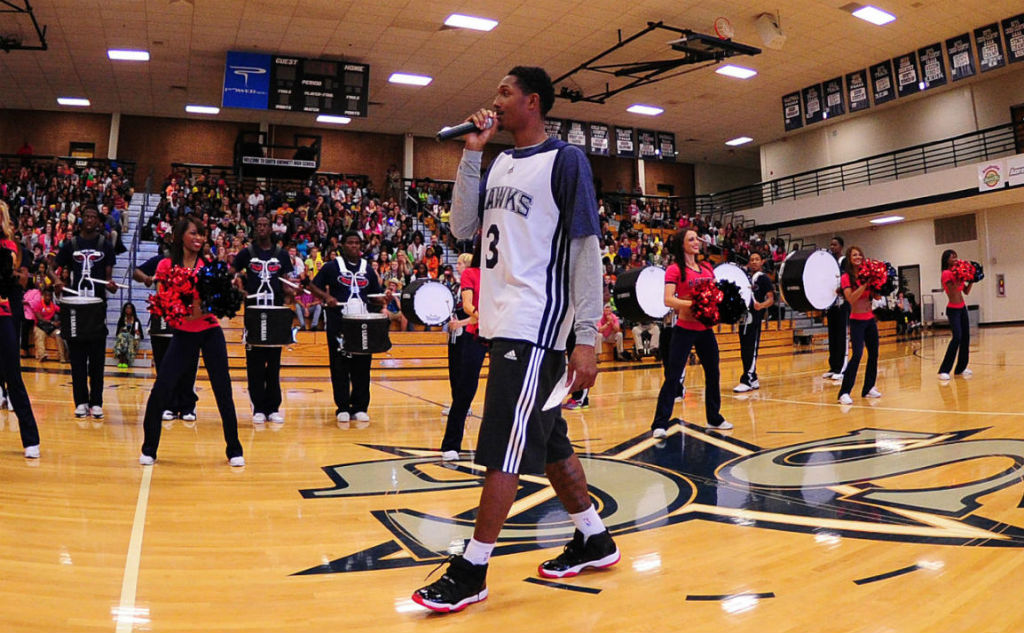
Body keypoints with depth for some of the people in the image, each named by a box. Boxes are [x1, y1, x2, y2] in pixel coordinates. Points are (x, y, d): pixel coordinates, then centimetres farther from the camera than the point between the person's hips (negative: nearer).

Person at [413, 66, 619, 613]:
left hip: (535, 326, -8)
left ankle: (471, 570, 6)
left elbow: (586, 251, -12)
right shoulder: (499, 163, 15)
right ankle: (594, 541, 30)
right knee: (548, 441, 15)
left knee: (505, 448, -6)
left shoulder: (565, 160, -7)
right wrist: (471, 154, 1)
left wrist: (586, 337, -18)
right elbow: (462, 228, 7)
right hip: (503, 321, 8)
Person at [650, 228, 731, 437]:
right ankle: (660, 424, -2)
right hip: (684, 329, -6)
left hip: (705, 328, 6)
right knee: (673, 376, -6)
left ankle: (714, 418, 30)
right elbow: (668, 300, -18)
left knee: (712, 372, 14)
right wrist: (693, 304, -29)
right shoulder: (675, 270, -8)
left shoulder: (707, 268, 11)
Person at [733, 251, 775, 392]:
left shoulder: (763, 278, -3)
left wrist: (761, 305, -30)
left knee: (751, 349, -8)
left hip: (755, 318, -7)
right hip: (743, 316, 7)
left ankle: (747, 380, -9)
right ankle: (753, 379, 18)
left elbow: (771, 299, -11)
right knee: (744, 349, 9)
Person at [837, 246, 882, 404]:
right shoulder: (846, 277, -7)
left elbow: (877, 296, 6)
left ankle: (868, 388, 23)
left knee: (874, 354, 10)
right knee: (856, 355, -15)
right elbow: (851, 298, -20)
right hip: (857, 321, -6)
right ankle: (844, 393, -13)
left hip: (870, 319, 6)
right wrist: (864, 284, -23)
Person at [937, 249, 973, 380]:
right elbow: (953, 290, -25)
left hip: (962, 308, 9)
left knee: (966, 337, 8)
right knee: (957, 337, -18)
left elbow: (966, 291, 11)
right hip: (953, 310, -9)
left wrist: (971, 279, 1)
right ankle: (944, 370, -17)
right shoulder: (946, 273, -13)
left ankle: (960, 368, 17)